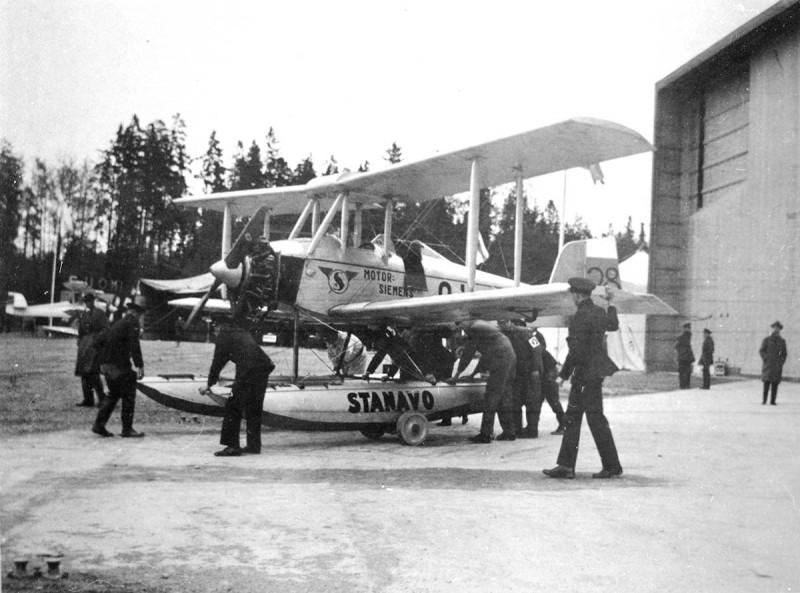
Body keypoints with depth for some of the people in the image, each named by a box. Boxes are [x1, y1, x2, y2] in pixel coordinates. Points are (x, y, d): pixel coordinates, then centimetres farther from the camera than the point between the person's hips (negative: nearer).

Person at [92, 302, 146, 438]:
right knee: (128, 396, 1)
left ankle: (99, 425, 11)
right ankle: (127, 429, 2)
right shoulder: (132, 323, -6)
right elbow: (134, 345, -17)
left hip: (106, 365, 8)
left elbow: (102, 341, 23)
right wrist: (140, 365, -21)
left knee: (113, 395, 17)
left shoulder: (116, 323, 18)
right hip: (120, 365, -8)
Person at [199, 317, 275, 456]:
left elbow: (218, 361, 8)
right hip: (263, 369, 7)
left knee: (233, 407, 2)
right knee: (254, 409, 16)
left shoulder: (224, 335, 11)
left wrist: (209, 384, 16)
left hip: (247, 371, -7)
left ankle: (233, 446, 0)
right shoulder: (244, 333, 29)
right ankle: (254, 445, 21)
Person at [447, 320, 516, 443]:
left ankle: (485, 434, -7)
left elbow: (467, 354, 0)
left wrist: (456, 375, 9)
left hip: (500, 361, -9)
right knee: (505, 397, 14)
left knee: (490, 398, -7)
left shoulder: (473, 329, -2)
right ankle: (509, 432, 17)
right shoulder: (487, 326, 26)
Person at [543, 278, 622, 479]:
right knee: (571, 419, 10)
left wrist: (563, 375, -13)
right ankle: (566, 466, 12)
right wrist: (611, 304, 42)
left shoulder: (580, 317, -18)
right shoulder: (598, 312, 9)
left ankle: (612, 466, 10)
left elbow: (576, 351, -21)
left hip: (586, 375, -10)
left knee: (596, 421, 0)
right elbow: (614, 325, 30)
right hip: (595, 373, 10)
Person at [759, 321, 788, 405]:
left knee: (775, 383, -1)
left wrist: (781, 362, 2)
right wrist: (766, 359, -9)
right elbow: (761, 350, 4)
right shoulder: (766, 340, 5)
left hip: (777, 365, 2)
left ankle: (773, 401, 2)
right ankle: (764, 400, -4)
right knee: (767, 381, -9)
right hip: (768, 364, -2)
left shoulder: (782, 341, 11)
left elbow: (784, 353, 15)